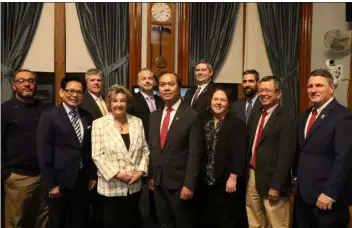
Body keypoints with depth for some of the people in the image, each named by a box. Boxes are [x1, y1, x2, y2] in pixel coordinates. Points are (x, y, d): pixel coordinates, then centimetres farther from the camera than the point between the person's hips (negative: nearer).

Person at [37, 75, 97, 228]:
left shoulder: (87, 117, 4)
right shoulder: (49, 116, -9)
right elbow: (44, 153, -12)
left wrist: (92, 175, 7)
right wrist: (51, 184, -13)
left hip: (82, 179, 4)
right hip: (60, 180, -4)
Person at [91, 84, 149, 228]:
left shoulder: (137, 122, 5)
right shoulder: (99, 124, -5)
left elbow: (145, 150, 6)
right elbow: (97, 154, -10)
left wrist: (140, 171, -7)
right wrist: (116, 174, -15)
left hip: (134, 185, 3)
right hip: (111, 186, -3)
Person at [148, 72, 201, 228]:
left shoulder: (191, 116, -12)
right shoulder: (154, 116, 7)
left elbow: (194, 154, -15)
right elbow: (151, 148, 11)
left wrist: (189, 185, -17)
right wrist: (150, 176, 10)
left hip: (179, 182, -5)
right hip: (158, 181, 6)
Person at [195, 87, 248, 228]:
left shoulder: (237, 124, -6)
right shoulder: (203, 122, 6)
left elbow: (239, 153, -11)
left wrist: (233, 177, -16)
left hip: (225, 181, -4)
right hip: (204, 180, 4)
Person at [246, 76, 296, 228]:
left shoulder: (286, 119, -14)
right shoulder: (255, 114, 10)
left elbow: (285, 156, -17)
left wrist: (276, 186, -17)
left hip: (271, 180, -7)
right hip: (252, 177, 7)